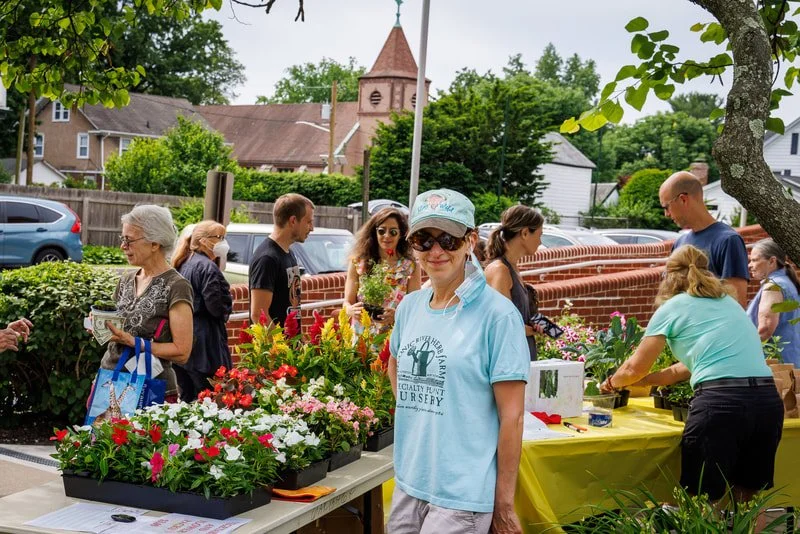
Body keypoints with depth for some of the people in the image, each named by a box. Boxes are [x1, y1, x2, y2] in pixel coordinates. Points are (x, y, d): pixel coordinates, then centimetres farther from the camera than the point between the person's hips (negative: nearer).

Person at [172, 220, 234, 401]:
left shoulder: (184, 264, 14)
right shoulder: (208, 267, -14)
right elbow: (217, 307, -20)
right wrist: (227, 309, 1)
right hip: (202, 343, -9)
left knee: (187, 397, 15)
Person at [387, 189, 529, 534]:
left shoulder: (497, 314, -12)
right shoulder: (410, 306, 5)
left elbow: (511, 417, -11)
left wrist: (504, 504, -10)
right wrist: (414, 416, 11)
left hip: (463, 495, -6)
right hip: (407, 483, 6)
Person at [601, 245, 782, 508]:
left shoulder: (673, 307, 9)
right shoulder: (729, 302, 26)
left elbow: (634, 369, 11)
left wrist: (611, 383, 33)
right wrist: (649, 380, 41)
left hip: (720, 400, -6)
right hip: (768, 399, 6)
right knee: (747, 499, 17)